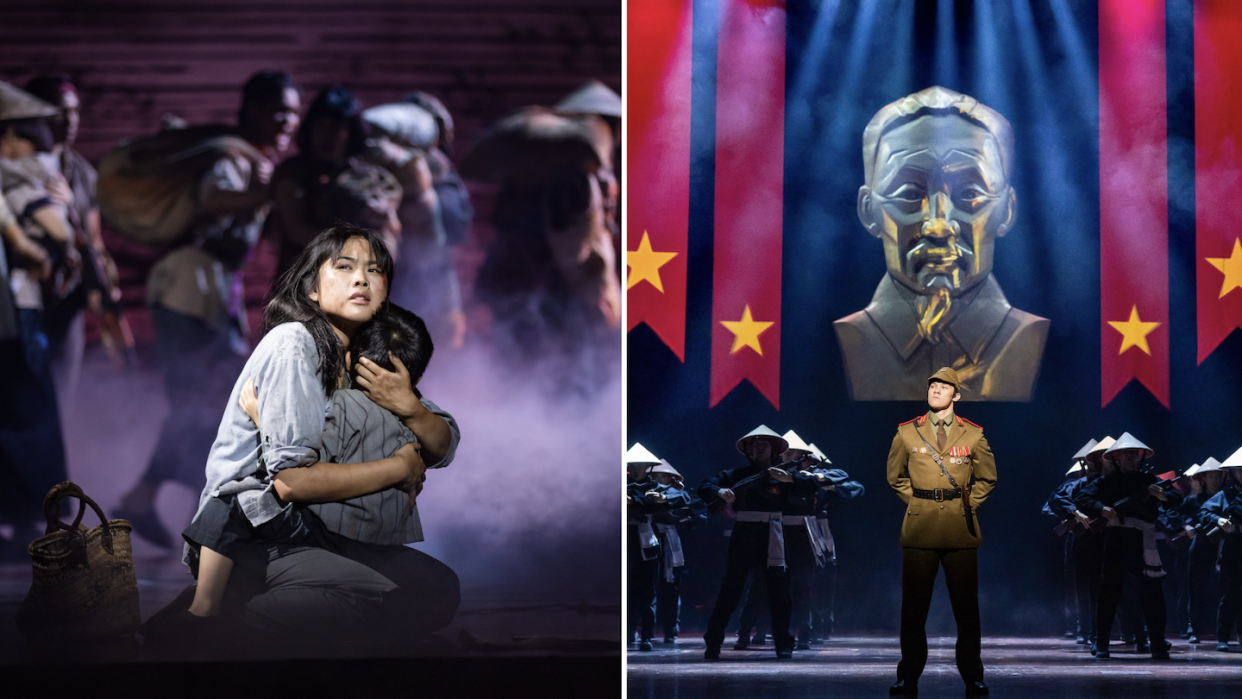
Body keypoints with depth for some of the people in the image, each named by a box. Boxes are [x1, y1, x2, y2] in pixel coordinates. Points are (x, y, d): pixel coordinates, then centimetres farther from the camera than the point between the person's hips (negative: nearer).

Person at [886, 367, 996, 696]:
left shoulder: (973, 435, 5)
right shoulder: (907, 433, 5)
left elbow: (987, 478, 17)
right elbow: (895, 475, 18)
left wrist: (966, 506, 8)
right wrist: (917, 502, 10)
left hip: (960, 530, 0)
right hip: (919, 529, 0)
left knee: (966, 606, 1)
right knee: (914, 606, 0)